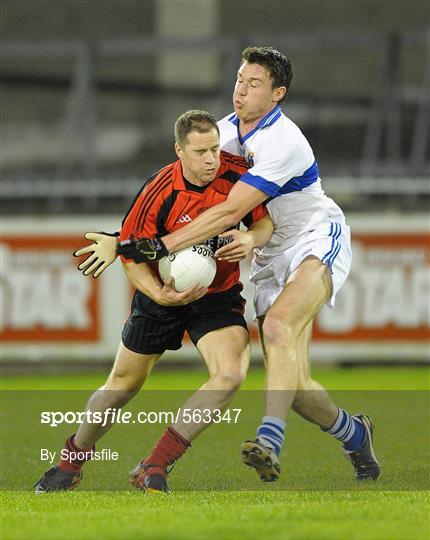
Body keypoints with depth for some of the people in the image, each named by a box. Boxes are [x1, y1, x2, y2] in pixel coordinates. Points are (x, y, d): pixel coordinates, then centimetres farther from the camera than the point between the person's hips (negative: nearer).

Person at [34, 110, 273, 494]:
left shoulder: (238, 174, -17)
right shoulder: (158, 193, -24)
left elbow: (266, 219, -1)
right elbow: (130, 254, -14)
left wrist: (252, 239, -25)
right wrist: (159, 293, -31)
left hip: (220, 294, 1)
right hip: (165, 292, -1)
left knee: (231, 374, -24)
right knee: (123, 385, 10)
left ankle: (154, 467, -16)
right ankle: (71, 463, 37)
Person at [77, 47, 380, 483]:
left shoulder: (283, 143, -25)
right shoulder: (226, 129, 1)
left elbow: (228, 212, -29)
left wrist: (158, 246, -32)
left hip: (317, 241, -7)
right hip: (271, 257, 7)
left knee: (278, 325, -35)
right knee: (291, 383, -2)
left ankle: (270, 442, -49)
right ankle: (354, 434, 25)